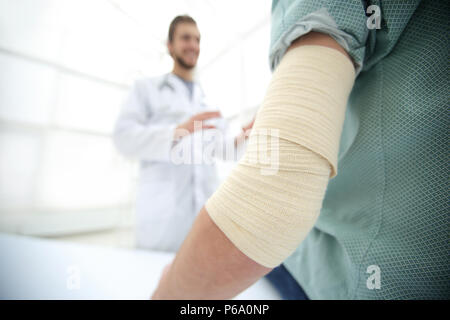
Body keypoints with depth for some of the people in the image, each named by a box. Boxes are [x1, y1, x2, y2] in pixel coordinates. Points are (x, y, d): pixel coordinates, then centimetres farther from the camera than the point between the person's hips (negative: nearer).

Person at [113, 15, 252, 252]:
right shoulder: (147, 87, 12)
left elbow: (222, 150, 16)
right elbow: (124, 136, -3)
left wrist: (242, 137, -7)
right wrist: (178, 131, -18)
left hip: (207, 205, 4)